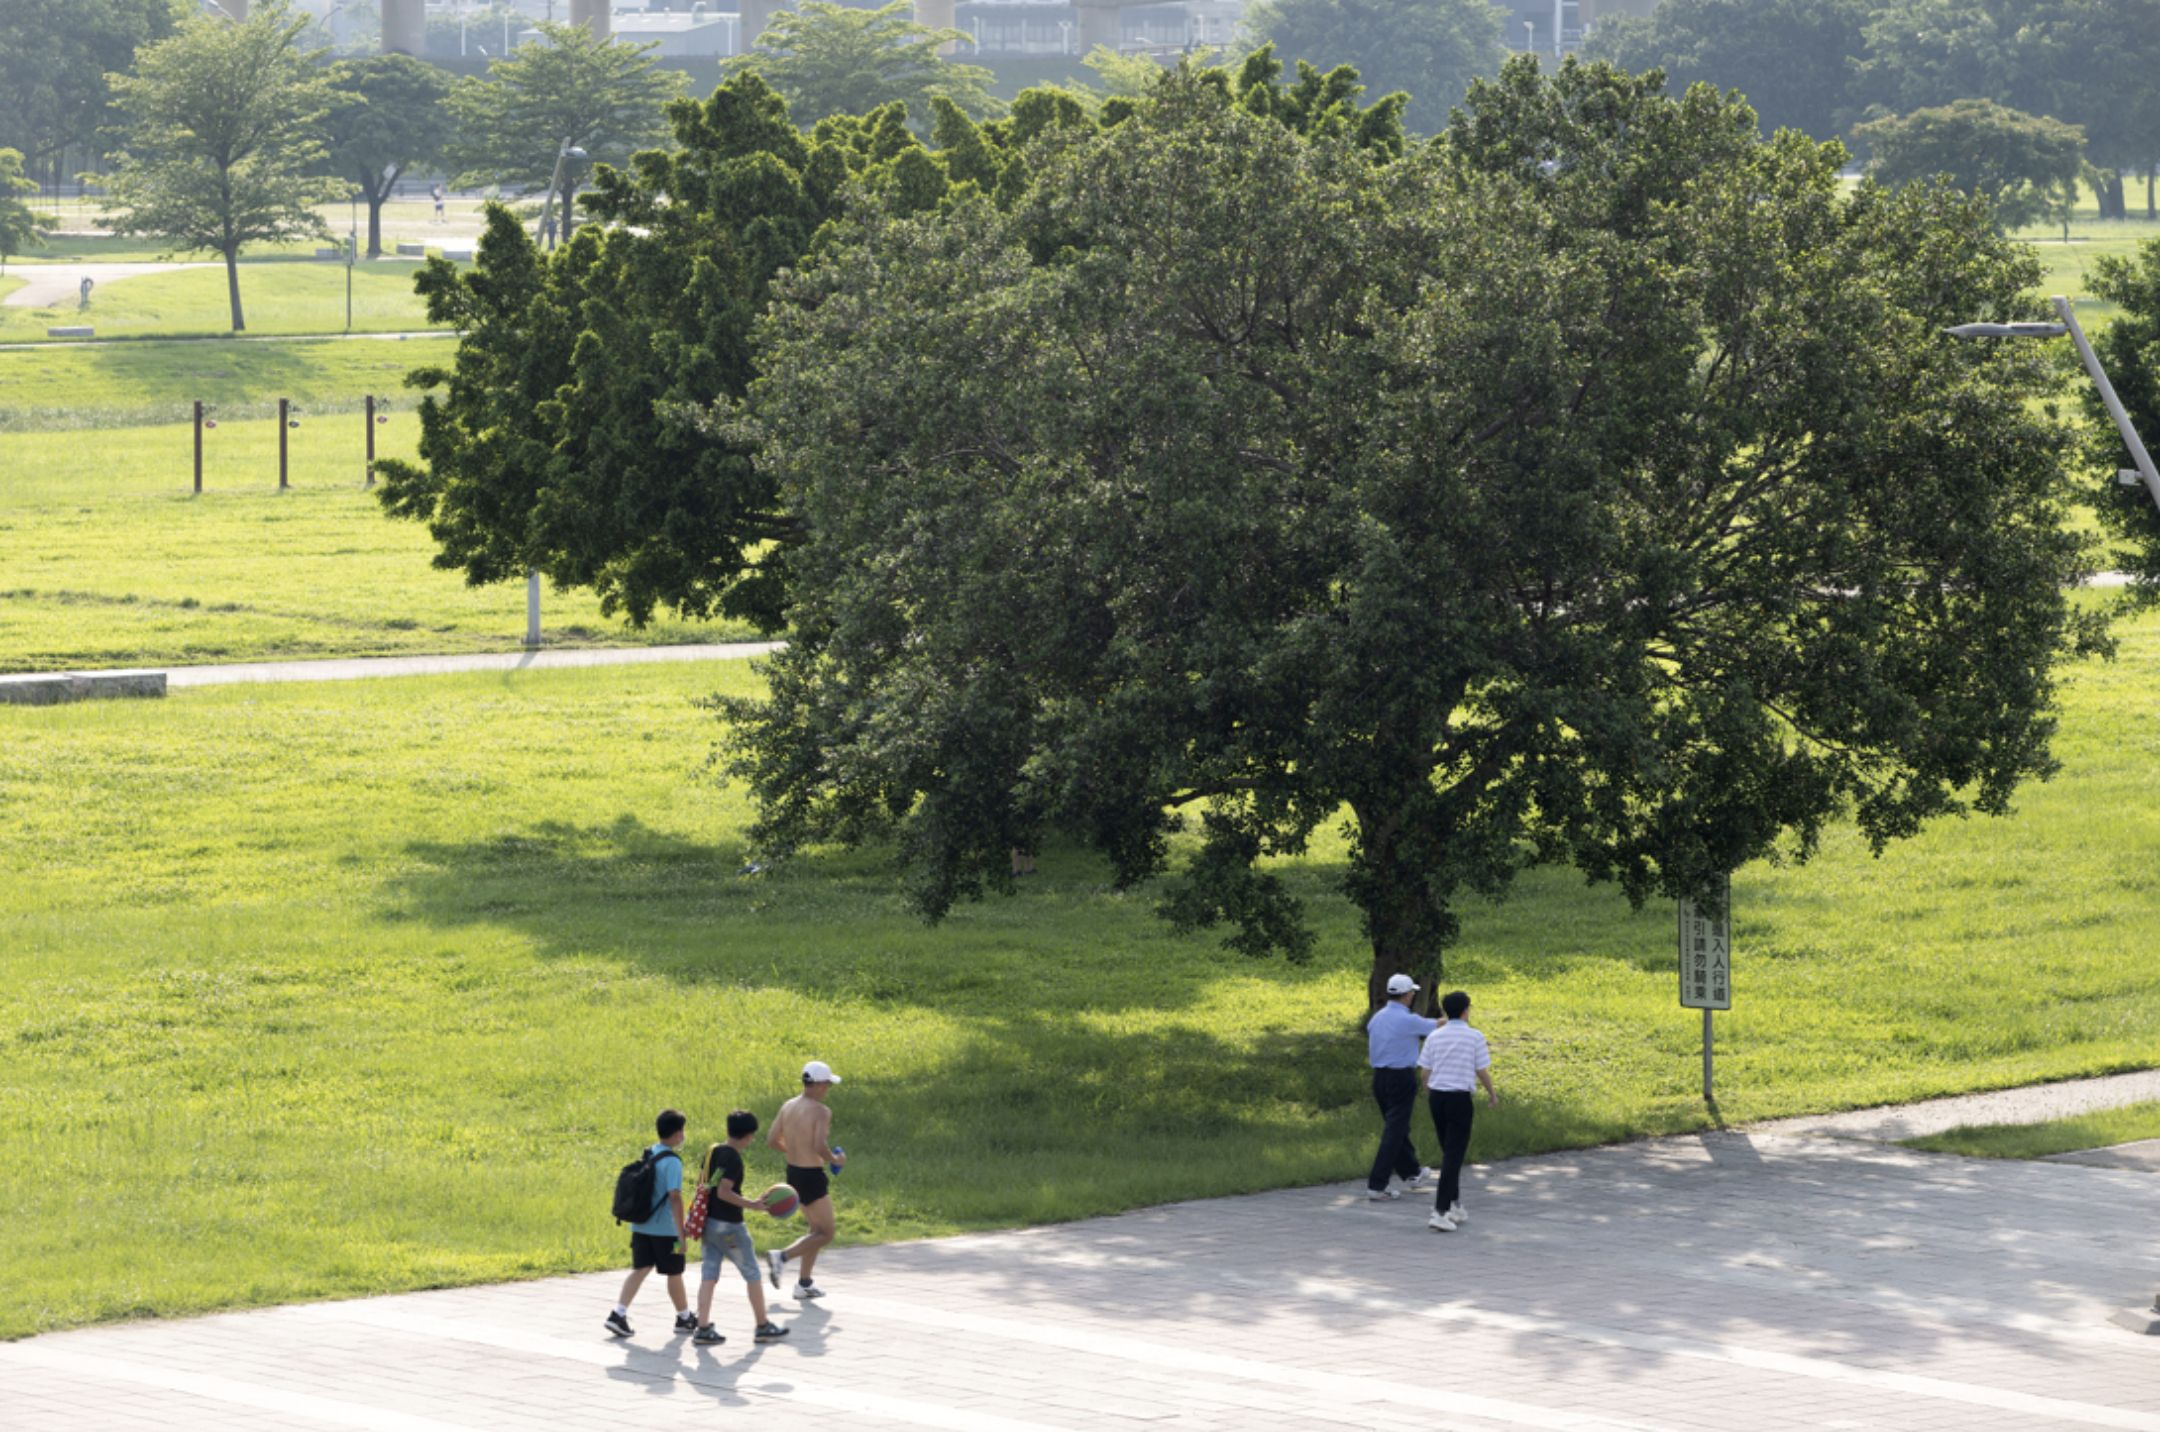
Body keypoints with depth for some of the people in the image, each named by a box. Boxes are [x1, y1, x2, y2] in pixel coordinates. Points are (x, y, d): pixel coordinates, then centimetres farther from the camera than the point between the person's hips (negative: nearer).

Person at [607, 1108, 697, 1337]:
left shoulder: (648, 1154, 7)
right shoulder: (672, 1161, -16)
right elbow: (675, 1198, -21)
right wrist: (681, 1234, -20)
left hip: (641, 1225, 7)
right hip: (665, 1229, -7)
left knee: (640, 1269, 6)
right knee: (674, 1274, 9)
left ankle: (619, 1314, -9)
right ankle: (684, 1318, 24)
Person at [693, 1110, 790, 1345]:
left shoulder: (713, 1151, 7)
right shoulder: (733, 1158, -17)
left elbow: (702, 1184, 15)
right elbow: (723, 1192, -24)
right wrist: (752, 1204, -19)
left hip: (709, 1221, 8)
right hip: (729, 1226, -8)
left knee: (709, 1275, 6)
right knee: (753, 1275, 7)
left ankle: (703, 1328, 0)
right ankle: (763, 1326, 16)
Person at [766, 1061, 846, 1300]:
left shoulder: (788, 1107, 4)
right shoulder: (820, 1111, -18)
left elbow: (772, 1139, 7)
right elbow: (820, 1146, -29)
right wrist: (834, 1160, -9)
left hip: (793, 1172, 8)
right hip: (812, 1176, -8)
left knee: (816, 1230, 21)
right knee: (825, 1234, 4)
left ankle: (804, 1283, 21)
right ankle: (782, 1257, -14)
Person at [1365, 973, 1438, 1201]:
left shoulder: (1376, 1018, 5)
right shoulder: (1409, 1021, -15)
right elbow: (1435, 1027, 3)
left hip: (1379, 1077, 7)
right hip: (1402, 1078, -7)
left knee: (1397, 1129, 20)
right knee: (1394, 1132, -5)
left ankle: (1411, 1173, 35)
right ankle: (1376, 1185, -9)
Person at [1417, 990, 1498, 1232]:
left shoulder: (1435, 1037, 4)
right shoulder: (1474, 1037, -6)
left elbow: (1426, 1073, 6)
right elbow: (1482, 1072, -2)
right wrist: (1492, 1095, 16)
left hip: (1437, 1096, 5)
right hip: (1460, 1098, -5)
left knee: (1448, 1154, 19)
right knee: (1454, 1157, -4)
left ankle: (1455, 1206, 24)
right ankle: (1440, 1212, -12)